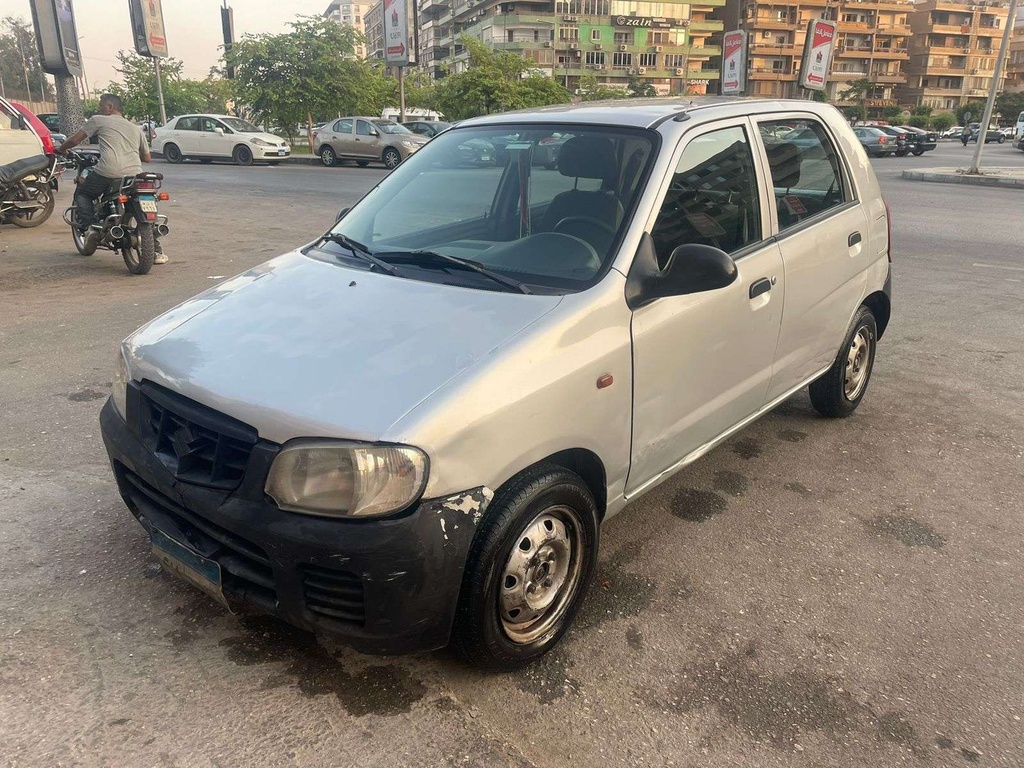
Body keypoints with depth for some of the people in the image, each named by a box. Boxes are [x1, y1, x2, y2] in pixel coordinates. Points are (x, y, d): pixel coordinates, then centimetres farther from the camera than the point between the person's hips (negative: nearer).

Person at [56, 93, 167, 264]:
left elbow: (75, 140, 14)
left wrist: (60, 149, 33)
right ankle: (157, 251, 8)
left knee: (82, 194, 21)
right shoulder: (135, 128, 28)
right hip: (134, 174, 3)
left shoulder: (97, 120, 16)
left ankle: (90, 227, -1)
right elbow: (147, 158, 30)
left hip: (108, 171, -3)